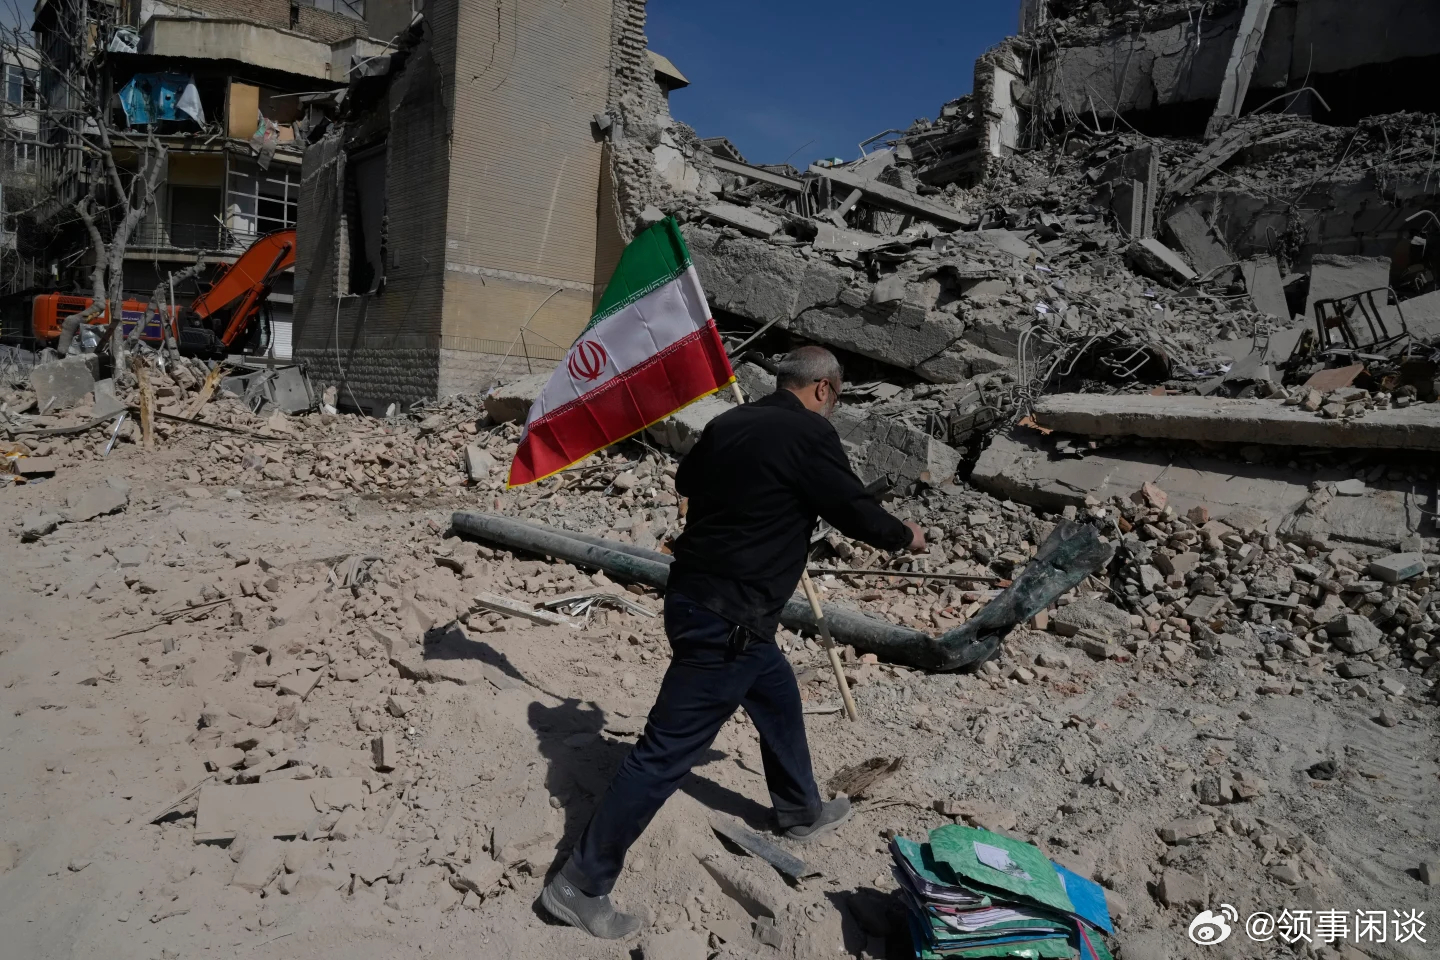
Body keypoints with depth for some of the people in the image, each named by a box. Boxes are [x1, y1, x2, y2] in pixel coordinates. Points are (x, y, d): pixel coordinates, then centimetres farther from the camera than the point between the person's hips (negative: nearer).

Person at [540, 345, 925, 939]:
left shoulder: (730, 423, 7)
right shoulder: (809, 434, -14)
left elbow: (685, 481, 22)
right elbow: (856, 511, -6)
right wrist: (906, 537, 13)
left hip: (695, 594, 10)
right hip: (726, 619, -9)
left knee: (778, 698, 27)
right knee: (667, 751, -2)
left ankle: (801, 812, 48)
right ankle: (580, 885, 9)